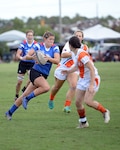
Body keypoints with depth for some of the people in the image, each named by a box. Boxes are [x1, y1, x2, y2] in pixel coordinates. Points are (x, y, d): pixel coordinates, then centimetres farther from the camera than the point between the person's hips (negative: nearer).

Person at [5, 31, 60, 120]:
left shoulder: (55, 48, 1)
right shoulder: (38, 46, -5)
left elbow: (57, 61, -11)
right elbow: (27, 56, -6)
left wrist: (48, 58, -29)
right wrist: (32, 57, -28)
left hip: (44, 75, 4)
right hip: (35, 72, -4)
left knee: (25, 95, 8)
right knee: (46, 87, -31)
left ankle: (10, 112, 19)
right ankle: (27, 99, -13)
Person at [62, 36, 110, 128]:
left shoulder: (82, 55, -23)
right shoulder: (77, 54, 5)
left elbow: (92, 69, -27)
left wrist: (92, 85, -30)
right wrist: (68, 72, 30)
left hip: (92, 79, -9)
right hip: (83, 80, 9)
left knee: (88, 101, -20)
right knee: (78, 102, 1)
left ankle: (104, 112, 3)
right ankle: (83, 122, 15)